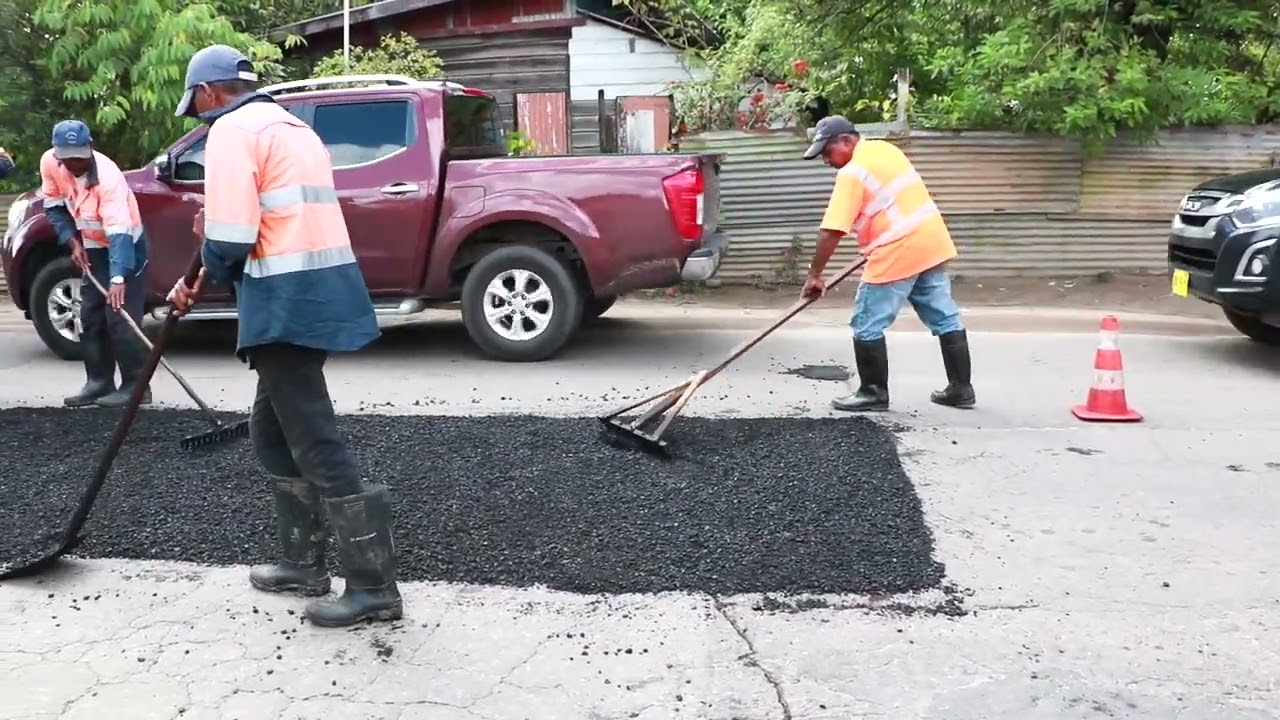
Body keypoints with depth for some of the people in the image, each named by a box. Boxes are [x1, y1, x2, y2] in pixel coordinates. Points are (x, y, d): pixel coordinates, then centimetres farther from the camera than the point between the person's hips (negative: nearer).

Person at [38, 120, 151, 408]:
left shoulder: (107, 176, -32)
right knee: (91, 317, 8)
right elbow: (54, 207, 2)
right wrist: (73, 242, -11)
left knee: (120, 317, -12)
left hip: (125, 245, -7)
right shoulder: (49, 162, -13)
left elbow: (119, 233, -41)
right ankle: (99, 382, 16)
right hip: (92, 247, 7)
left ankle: (135, 385, -6)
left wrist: (118, 278, -51)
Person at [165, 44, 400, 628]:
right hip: (319, 288, 10)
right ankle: (304, 562, 26)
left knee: (315, 442, -7)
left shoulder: (232, 128, -6)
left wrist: (208, 270, 7)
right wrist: (202, 283, 23)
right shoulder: (290, 127, 23)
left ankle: (373, 584, -4)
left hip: (289, 297, -10)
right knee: (275, 431, 19)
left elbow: (229, 238, -16)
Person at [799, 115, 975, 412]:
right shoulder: (885, 149, 13)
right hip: (931, 243, 9)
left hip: (897, 254, -9)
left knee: (867, 326, 3)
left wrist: (814, 275, -9)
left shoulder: (851, 174, -13)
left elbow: (831, 232, -17)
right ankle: (960, 388, 20)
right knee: (945, 318, 13)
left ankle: (874, 392, 10)